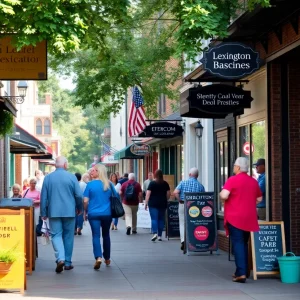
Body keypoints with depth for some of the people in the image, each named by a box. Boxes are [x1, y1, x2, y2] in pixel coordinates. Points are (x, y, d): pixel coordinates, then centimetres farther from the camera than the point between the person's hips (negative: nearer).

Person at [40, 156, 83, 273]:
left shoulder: (48, 178, 1)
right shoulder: (71, 177, -4)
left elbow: (43, 197, 3)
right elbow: (79, 195, -2)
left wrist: (44, 213, 10)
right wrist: (79, 208, 14)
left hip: (54, 212, 0)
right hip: (69, 211, 0)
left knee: (56, 235, 3)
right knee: (68, 236, 10)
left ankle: (60, 258, -19)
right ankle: (67, 262, 15)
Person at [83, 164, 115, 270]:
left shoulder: (90, 184, -6)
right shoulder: (109, 184, 3)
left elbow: (85, 201, -7)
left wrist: (85, 210, 10)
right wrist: (113, 209, 27)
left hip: (94, 214, -3)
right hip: (107, 214, 3)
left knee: (96, 236, -3)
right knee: (106, 235, 17)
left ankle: (98, 257, -23)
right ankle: (107, 258, 28)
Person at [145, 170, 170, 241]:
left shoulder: (152, 183, -6)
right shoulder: (165, 184, 4)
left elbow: (148, 194, -9)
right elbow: (168, 194, 7)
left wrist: (146, 203, -4)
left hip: (153, 204, -3)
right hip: (163, 204, 3)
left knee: (154, 219, -4)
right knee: (161, 219, 8)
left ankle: (155, 233, -21)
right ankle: (160, 235, 10)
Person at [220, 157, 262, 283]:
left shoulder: (232, 180, -11)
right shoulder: (253, 181, 9)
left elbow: (224, 196, -20)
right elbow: (259, 199, 18)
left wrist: (221, 192, 0)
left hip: (234, 217, -6)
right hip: (249, 218, 6)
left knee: (238, 244, -6)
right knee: (244, 244, 18)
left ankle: (241, 273, -15)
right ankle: (243, 271, 22)